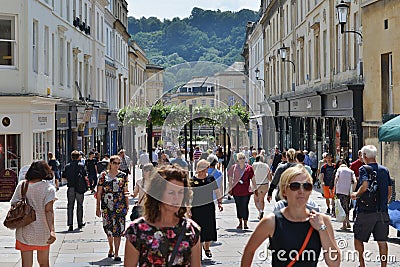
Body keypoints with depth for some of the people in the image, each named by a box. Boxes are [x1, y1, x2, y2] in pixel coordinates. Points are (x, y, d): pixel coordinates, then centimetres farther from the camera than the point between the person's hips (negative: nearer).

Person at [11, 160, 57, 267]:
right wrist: (52, 231, -28)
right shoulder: (48, 188, -9)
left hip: (24, 233, 1)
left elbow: (13, 205, -2)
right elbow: (48, 210, -20)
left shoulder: (21, 185, -2)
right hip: (42, 232, -1)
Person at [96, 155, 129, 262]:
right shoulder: (104, 175, 4)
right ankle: (111, 248, 34)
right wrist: (98, 208, 1)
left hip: (120, 206, -1)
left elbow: (125, 192, 9)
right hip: (106, 206, 1)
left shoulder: (123, 176, 5)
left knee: (118, 229, -6)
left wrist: (127, 205, 4)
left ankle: (116, 253, -3)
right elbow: (99, 193, 5)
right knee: (108, 228, 10)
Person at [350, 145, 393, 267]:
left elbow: (365, 186, -26)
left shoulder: (364, 169, -9)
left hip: (366, 212, -5)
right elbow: (389, 191, 13)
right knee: (382, 241, 9)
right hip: (382, 211, 5)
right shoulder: (384, 170, 8)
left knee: (358, 238, 11)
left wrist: (356, 195, -8)